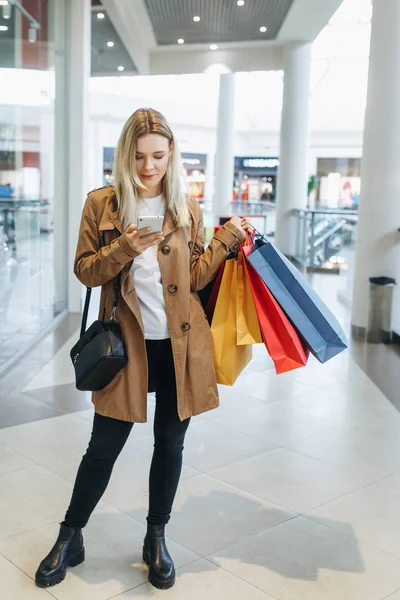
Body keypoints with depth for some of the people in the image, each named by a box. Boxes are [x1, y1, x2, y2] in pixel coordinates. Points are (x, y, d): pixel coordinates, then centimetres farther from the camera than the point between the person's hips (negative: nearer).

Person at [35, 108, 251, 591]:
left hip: (180, 346, 2)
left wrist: (227, 239, -6)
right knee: (103, 447, 6)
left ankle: (157, 540, 32)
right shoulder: (101, 204, 0)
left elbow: (196, 277, 7)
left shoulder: (186, 207, 5)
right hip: (126, 345, -2)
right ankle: (69, 539, 28)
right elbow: (84, 270, 0)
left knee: (170, 445, 12)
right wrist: (124, 249, -17)